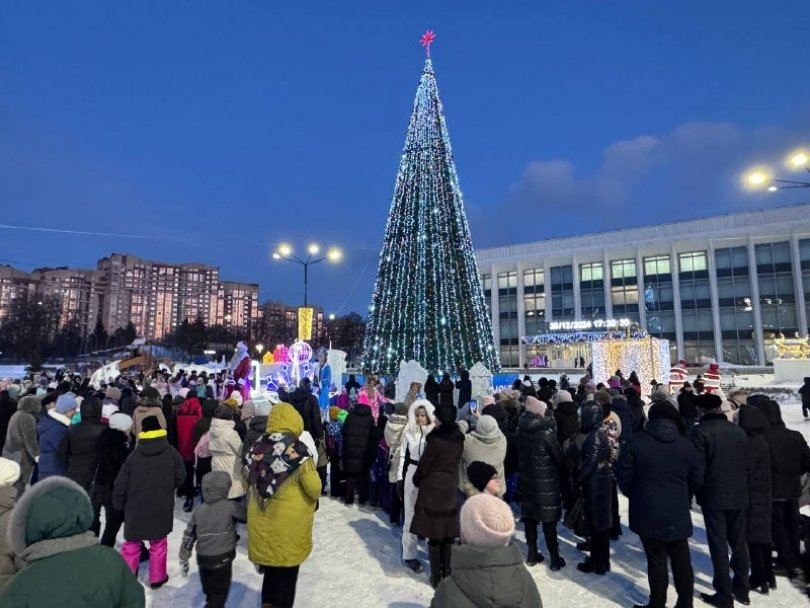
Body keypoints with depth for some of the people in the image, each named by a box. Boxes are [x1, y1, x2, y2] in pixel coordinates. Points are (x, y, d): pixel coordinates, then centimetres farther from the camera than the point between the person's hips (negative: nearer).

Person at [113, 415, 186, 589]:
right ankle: (157, 578, 23)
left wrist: (118, 505, 11)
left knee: (131, 545, 17)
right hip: (162, 509, 0)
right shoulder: (172, 453, -10)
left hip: (136, 509, 1)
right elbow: (180, 478, -3)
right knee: (158, 543, 15)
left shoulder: (133, 456, -8)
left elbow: (120, 485, -4)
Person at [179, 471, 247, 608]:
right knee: (219, 594, 6)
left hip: (203, 559, 6)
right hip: (222, 559, -6)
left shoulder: (198, 510, 3)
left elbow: (189, 536, 8)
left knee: (210, 592, 24)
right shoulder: (231, 507, -13)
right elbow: (247, 514, -2)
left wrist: (184, 558, 17)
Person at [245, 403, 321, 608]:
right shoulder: (298, 449, -20)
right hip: (289, 523, -5)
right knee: (286, 573, 15)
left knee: (270, 569, 24)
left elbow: (248, 481, 9)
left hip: (261, 520, 5)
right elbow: (314, 488, -16)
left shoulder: (258, 447, -3)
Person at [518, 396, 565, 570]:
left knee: (530, 517, 14)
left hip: (527, 479, 5)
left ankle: (532, 554, 25)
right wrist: (557, 468, 7)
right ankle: (554, 559, 16)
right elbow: (559, 457, -11)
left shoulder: (521, 430, -2)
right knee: (548, 520, 5)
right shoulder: (546, 433, -20)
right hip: (546, 482, -5)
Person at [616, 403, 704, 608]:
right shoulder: (686, 444, -1)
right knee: (681, 560, 16)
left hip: (648, 512, -3)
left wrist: (634, 496, 12)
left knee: (656, 560, 7)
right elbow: (697, 478, 7)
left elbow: (624, 476, -6)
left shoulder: (636, 442, -9)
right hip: (678, 513, 3)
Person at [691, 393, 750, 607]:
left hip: (713, 496, -6)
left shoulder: (701, 431, -13)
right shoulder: (739, 431, 6)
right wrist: (741, 488, 20)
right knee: (739, 542, 18)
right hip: (739, 495, 6)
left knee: (719, 545, 3)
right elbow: (747, 464, 10)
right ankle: (741, 588, 30)